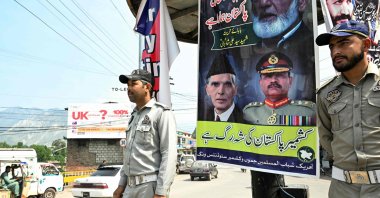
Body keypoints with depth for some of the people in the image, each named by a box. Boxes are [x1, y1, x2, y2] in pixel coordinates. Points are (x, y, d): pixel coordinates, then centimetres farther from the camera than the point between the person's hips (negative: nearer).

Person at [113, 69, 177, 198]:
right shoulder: (134, 116, 17)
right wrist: (121, 184, 16)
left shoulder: (162, 113, -8)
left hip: (151, 186, -7)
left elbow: (169, 154, -16)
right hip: (130, 186, 7)